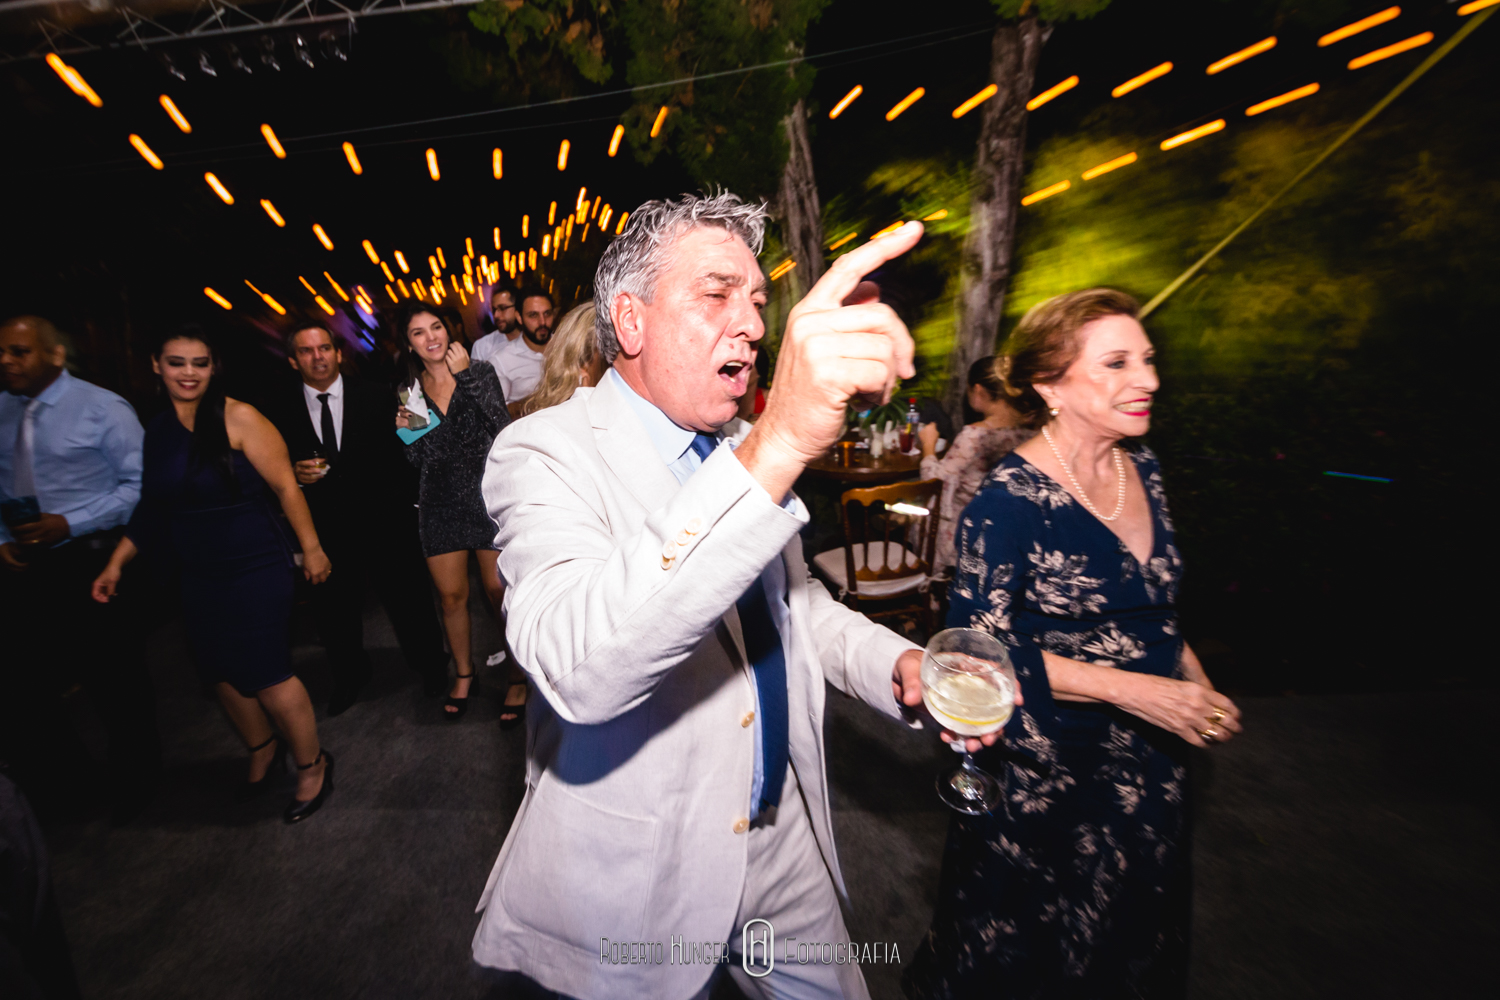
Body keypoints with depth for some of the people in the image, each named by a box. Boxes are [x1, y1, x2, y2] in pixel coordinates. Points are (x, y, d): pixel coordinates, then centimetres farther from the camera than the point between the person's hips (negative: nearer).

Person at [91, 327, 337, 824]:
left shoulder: (238, 418, -13)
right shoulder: (155, 429, 5)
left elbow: (286, 486, -12)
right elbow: (150, 505, 14)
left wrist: (311, 549, -10)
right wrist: (116, 563, 9)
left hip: (255, 568, -6)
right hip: (199, 574, 6)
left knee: (265, 674, -5)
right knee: (221, 672, 14)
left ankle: (312, 765, 16)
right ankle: (262, 750, 39)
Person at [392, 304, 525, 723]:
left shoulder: (480, 372, -1)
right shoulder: (410, 389, 8)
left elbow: (503, 425, -17)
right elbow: (418, 460, 12)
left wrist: (465, 376, -15)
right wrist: (407, 430, -8)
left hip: (486, 493, -3)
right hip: (440, 503, 3)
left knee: (500, 590, -3)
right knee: (451, 595, 10)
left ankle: (519, 677, 15)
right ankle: (463, 673, 33)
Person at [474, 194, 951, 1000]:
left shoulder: (739, 455, 1)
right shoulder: (546, 452, -20)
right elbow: (576, 669, -39)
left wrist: (893, 663, -7)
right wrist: (777, 447, -49)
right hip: (639, 875, -5)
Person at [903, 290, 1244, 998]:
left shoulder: (1143, 468, 0)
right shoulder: (1009, 501, -23)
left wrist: (1193, 680, 0)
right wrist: (1131, 688, -24)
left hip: (1149, 760, 7)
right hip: (1048, 770, -6)